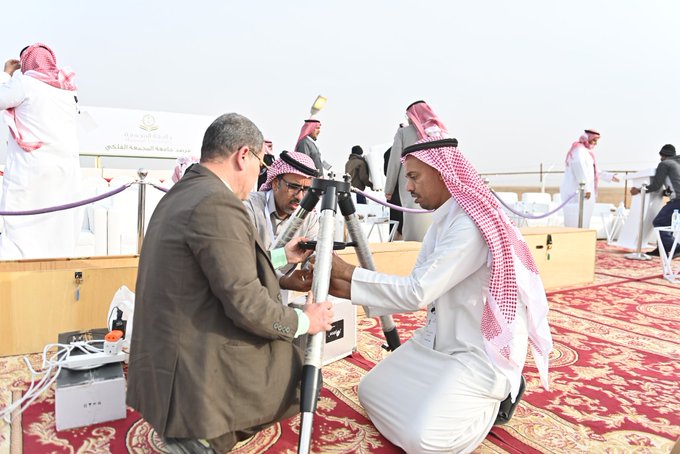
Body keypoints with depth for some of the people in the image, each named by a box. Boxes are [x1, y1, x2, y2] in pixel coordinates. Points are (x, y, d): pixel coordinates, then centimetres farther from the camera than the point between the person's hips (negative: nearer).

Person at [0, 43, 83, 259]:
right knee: (60, 233, 7)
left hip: (32, 166, -5)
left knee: (20, 229, -3)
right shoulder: (68, 88, 12)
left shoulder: (24, 82, -3)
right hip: (66, 166, 5)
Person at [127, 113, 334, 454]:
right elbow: (246, 305, -22)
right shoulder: (218, 203, -22)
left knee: (285, 351, 22)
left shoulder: (176, 196, 8)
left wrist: (282, 257, 21)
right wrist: (304, 321, -6)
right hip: (197, 375, -9)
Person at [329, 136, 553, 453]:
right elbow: (416, 292, 3)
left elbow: (417, 292, -29)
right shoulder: (441, 220, 6)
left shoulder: (472, 224, -24)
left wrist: (347, 272, -22)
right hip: (439, 340, 9)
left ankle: (495, 397, 7)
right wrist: (346, 289, -7)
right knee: (371, 391, 9)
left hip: (483, 351, -9)